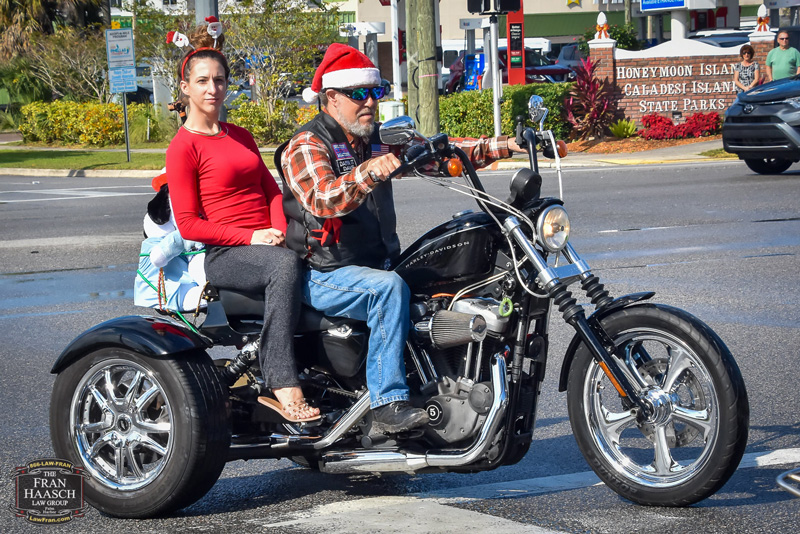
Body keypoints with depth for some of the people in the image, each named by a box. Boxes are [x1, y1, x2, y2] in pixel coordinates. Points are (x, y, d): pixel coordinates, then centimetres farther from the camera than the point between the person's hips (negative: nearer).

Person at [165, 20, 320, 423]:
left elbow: (271, 190, 19)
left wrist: (279, 231, -3)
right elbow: (189, 224, -7)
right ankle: (282, 388, -40)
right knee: (284, 265, -37)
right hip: (221, 254, -7)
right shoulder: (183, 147, -1)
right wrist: (250, 237, -14)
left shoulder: (241, 136, 23)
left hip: (266, 244, 7)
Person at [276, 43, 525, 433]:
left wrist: (501, 147, 0)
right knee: (388, 288, -35)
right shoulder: (306, 147, -9)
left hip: (377, 264, 8)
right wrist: (368, 172, -46)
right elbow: (322, 199, -29)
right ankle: (388, 403, -36)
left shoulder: (376, 144, 17)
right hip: (324, 276, -8)